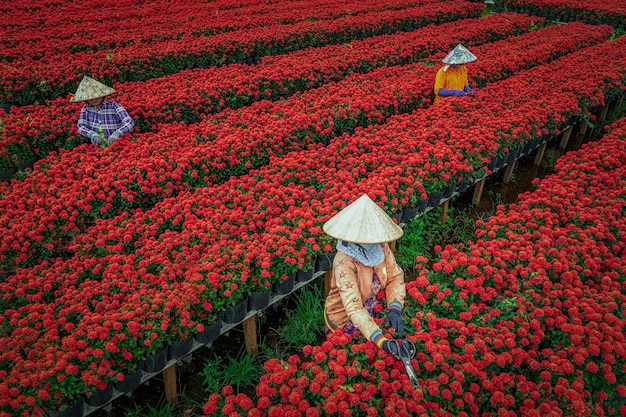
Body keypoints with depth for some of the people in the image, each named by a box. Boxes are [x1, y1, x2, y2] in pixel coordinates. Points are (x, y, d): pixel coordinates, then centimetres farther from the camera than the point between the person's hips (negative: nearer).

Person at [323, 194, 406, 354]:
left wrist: (394, 309, -27)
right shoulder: (344, 261, -33)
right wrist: (382, 342, -47)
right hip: (346, 323, -5)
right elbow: (353, 308, -38)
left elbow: (395, 277, -9)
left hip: (373, 311, 5)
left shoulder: (381, 246, -15)